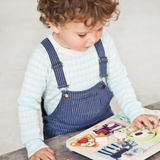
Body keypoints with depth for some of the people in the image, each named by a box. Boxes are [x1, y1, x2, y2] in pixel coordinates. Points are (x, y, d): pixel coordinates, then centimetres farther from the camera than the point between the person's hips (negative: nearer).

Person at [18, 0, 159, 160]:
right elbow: (28, 104, -15)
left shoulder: (104, 42, -10)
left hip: (104, 122, 5)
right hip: (62, 134, -5)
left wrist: (135, 112, -10)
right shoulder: (43, 57, -21)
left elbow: (119, 81, 2)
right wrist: (35, 145, -23)